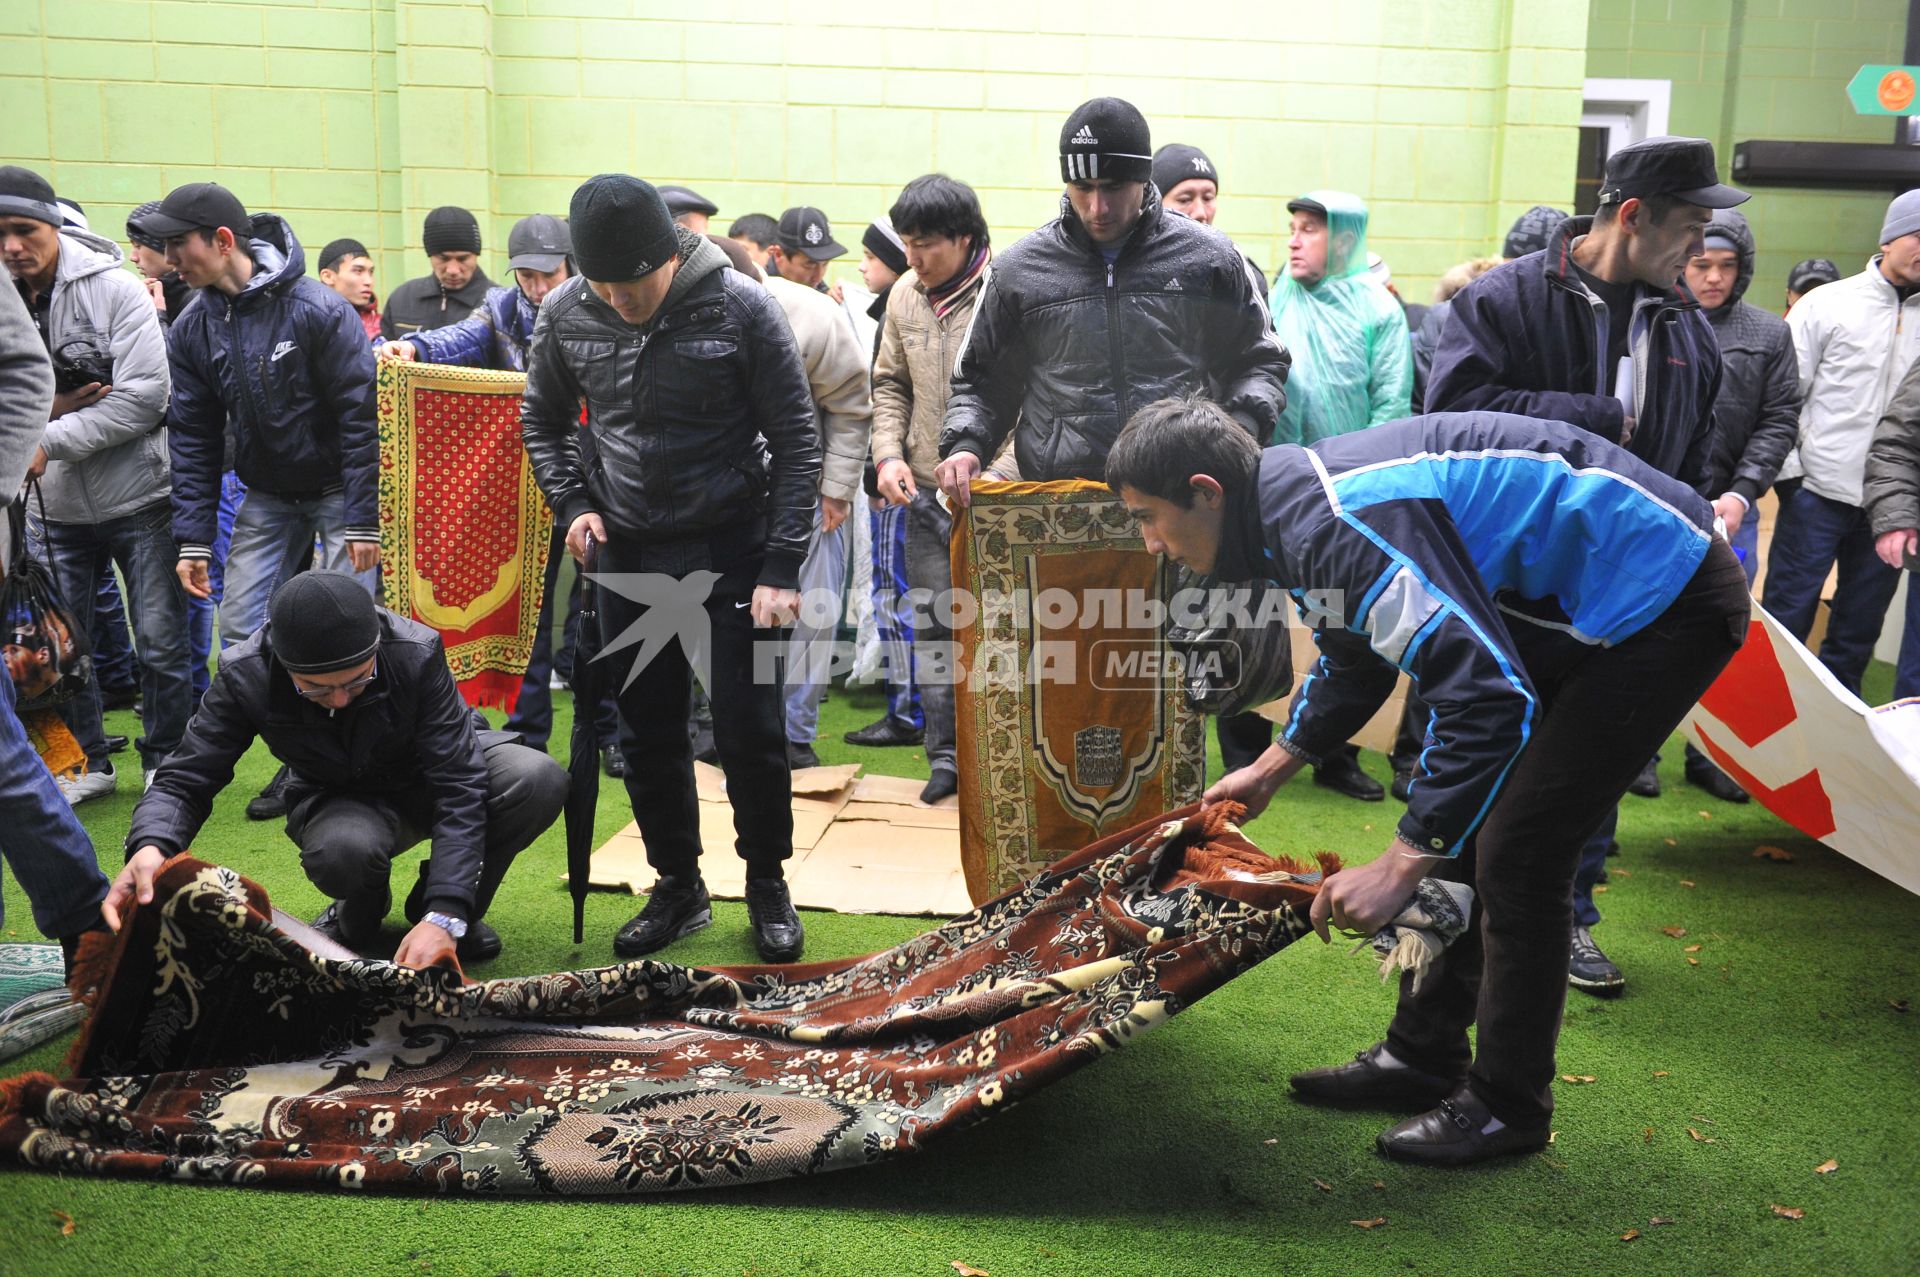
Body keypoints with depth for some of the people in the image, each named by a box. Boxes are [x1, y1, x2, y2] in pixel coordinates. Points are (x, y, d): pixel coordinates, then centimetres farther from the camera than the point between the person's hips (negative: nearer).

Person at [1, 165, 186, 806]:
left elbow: (146, 397, -18)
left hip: (138, 495, -4)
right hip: (57, 504, 5)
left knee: (160, 643, 3)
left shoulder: (114, 288, -11)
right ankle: (89, 765, 28)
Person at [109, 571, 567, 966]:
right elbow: (185, 778, -17)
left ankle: (446, 908, -3)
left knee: (539, 779, -31)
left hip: (426, 778, 0)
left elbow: (459, 786, -33)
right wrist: (150, 847, -42)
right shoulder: (246, 676, -25)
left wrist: (444, 916, -42)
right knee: (339, 850, -39)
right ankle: (359, 913, 2)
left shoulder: (417, 652, -31)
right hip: (340, 800, 0)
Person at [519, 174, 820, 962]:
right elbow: (543, 421, 15)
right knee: (647, 734, 9)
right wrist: (571, 504, -3)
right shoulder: (565, 314, -3)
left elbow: (796, 441, -9)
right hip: (628, 556, 4)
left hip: (731, 550, -3)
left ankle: (768, 883, 20)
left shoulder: (740, 308, -13)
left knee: (749, 728, -2)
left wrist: (781, 569, -14)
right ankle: (678, 887, 27)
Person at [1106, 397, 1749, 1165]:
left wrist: (1400, 866, -31)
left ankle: (1508, 1104, 9)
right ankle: (1422, 1055, 24)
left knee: (1516, 851, -9)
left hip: (1666, 602, -10)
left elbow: (1490, 700, -35)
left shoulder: (1342, 526, -31)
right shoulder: (1301, 505, 2)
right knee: (1460, 829, 11)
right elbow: (1354, 661, 21)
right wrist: (1270, 770, 24)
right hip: (1567, 603, 10)